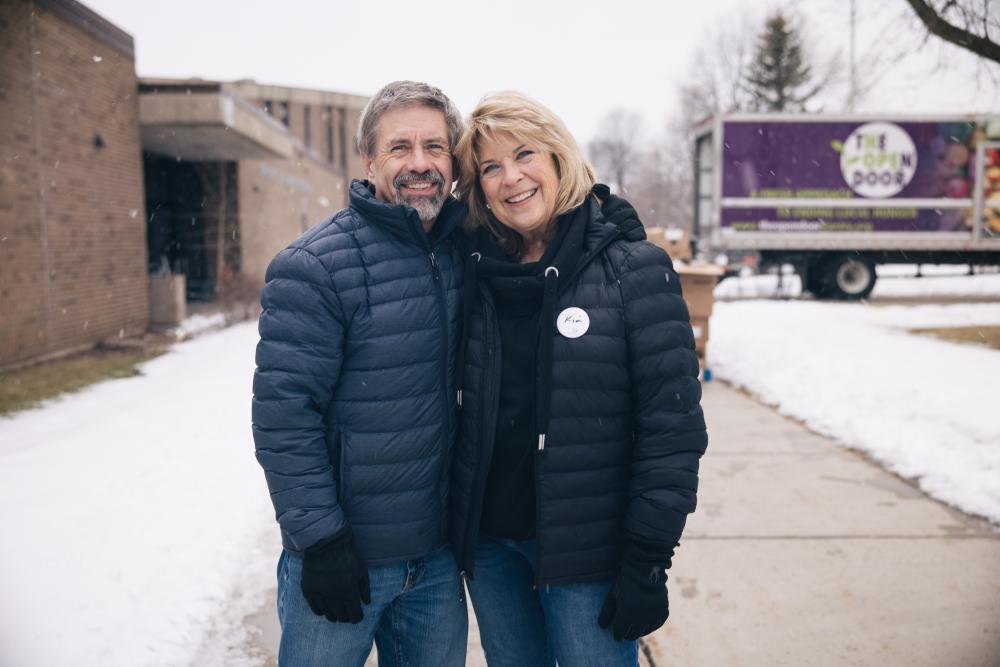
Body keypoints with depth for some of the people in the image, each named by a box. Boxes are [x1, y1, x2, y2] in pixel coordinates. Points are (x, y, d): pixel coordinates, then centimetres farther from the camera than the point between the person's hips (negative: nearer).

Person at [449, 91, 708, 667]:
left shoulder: (634, 269, -10)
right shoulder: (476, 272, 2)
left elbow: (673, 427, -12)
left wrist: (648, 561, -13)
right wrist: (448, 522, 7)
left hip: (586, 552, -4)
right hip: (488, 541, 4)